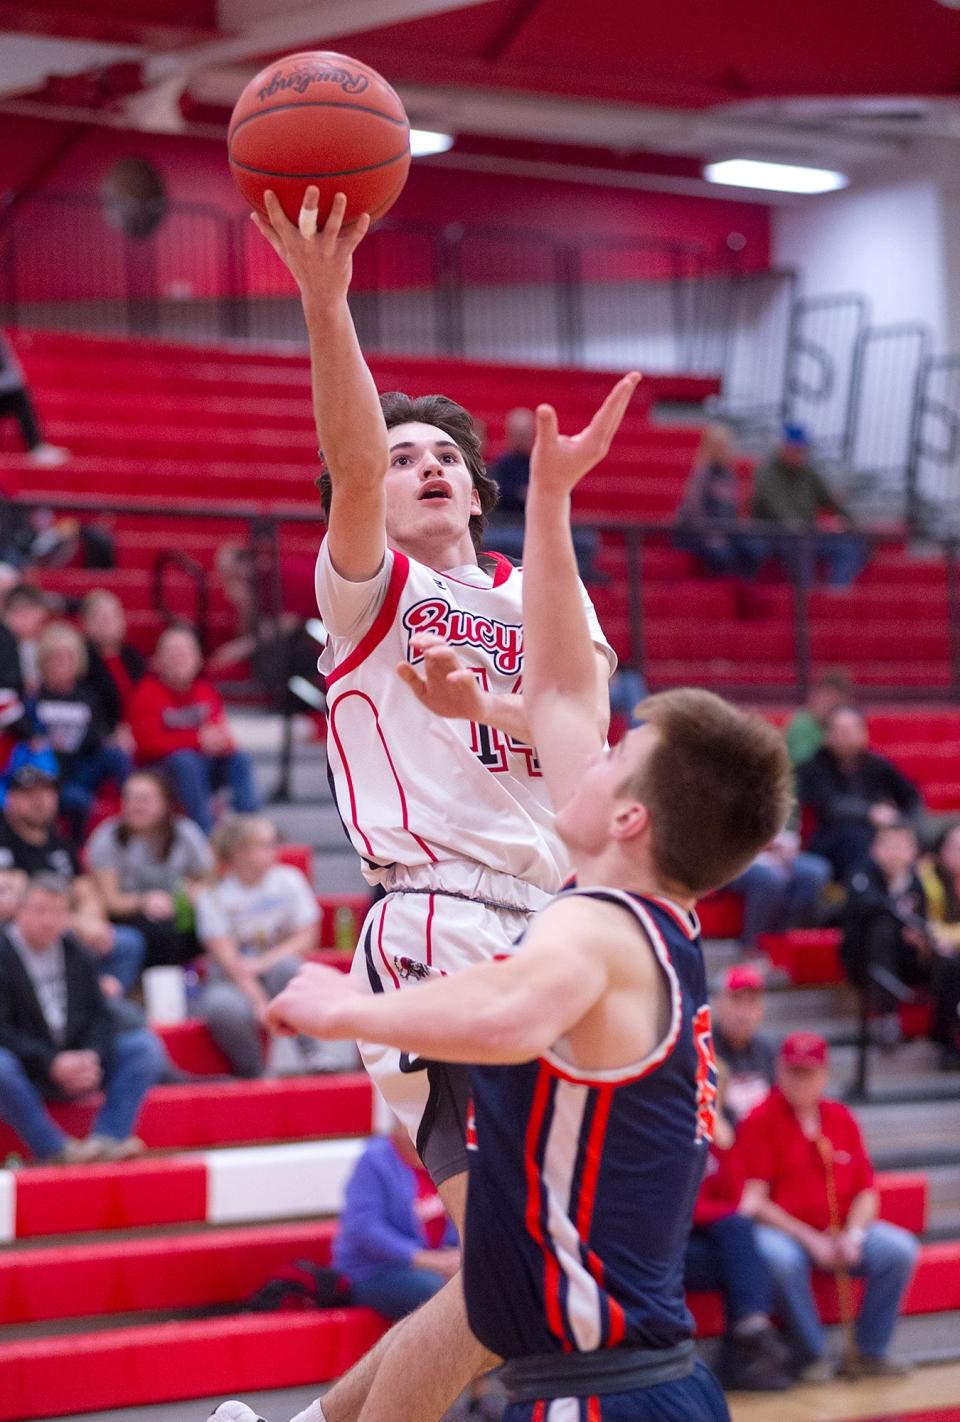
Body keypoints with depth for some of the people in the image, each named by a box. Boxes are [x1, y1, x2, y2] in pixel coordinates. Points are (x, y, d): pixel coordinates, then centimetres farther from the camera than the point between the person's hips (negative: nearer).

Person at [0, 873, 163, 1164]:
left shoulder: (73, 951, 8)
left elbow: (101, 1015, 7)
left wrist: (91, 1057, -14)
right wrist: (52, 1063, -26)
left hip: (75, 1066, 5)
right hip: (26, 1070, -5)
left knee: (146, 1045, -12)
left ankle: (107, 1137, -25)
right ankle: (55, 1150, -30)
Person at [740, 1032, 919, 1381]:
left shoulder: (841, 1118, 10)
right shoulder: (761, 1120, -5)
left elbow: (866, 1192, 10)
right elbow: (754, 1201, -12)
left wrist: (853, 1235, -11)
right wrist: (811, 1240, -17)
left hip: (843, 1231, 5)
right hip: (783, 1230, -5)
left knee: (900, 1248, -18)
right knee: (779, 1258, -38)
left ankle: (871, 1352, -8)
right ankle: (813, 1356, -19)